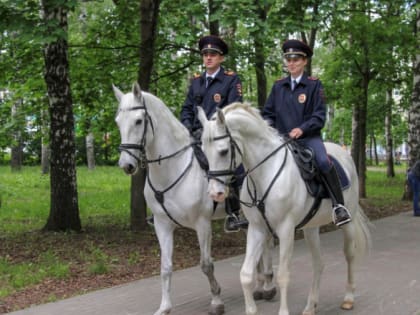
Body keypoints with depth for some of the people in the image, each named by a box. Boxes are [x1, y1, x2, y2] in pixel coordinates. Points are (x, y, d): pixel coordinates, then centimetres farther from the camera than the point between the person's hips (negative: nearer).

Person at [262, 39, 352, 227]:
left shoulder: (314, 85, 2)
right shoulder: (278, 86, 12)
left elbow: (320, 116, -4)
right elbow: (268, 113, 17)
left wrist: (302, 129, -20)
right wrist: (268, 126, -6)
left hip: (308, 137, -4)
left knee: (323, 162, -30)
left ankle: (338, 205, -21)